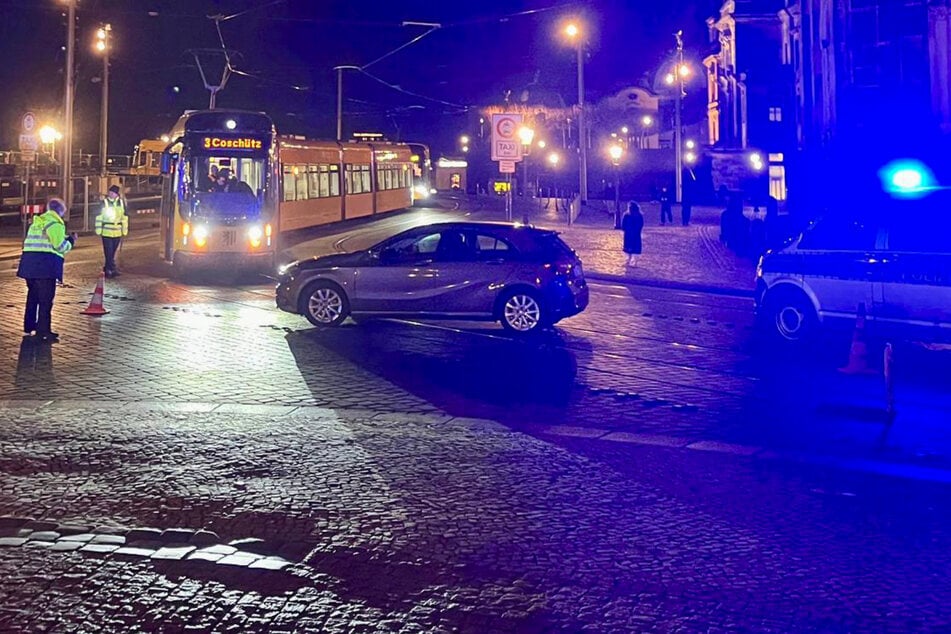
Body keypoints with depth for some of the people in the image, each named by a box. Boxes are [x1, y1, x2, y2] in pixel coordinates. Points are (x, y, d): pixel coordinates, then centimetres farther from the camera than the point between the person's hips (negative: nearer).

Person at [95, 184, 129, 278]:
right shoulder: (104, 203, -5)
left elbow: (124, 218, 13)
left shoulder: (121, 203, 6)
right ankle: (113, 270, -6)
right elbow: (99, 217, -3)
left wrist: (124, 231, 11)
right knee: (109, 253, -6)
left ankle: (107, 269, 24)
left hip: (117, 233, 4)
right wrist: (98, 231, -6)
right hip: (106, 233, -4)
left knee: (112, 253, 12)